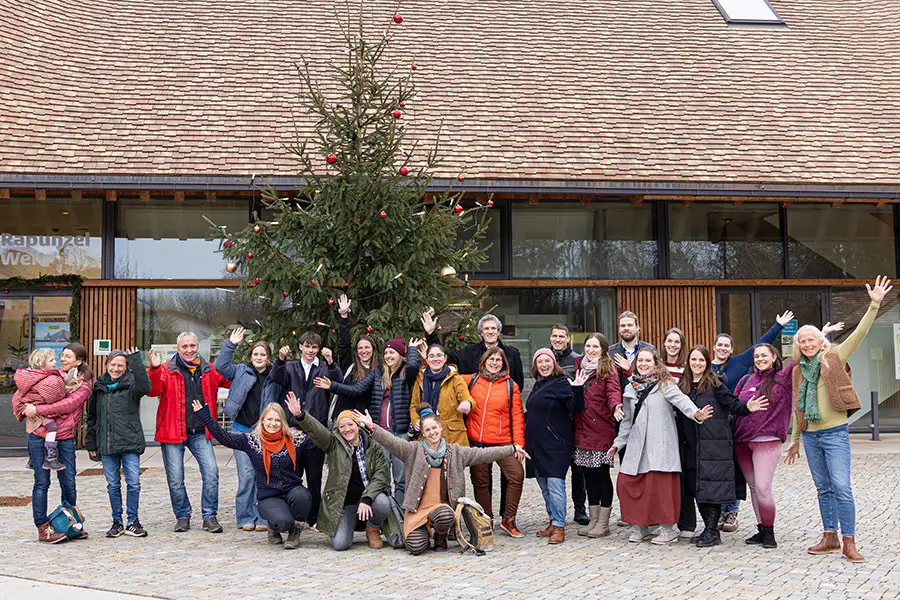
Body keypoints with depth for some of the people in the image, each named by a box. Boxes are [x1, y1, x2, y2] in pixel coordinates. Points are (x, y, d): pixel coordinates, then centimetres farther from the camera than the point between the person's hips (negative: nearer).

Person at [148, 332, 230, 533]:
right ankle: (182, 516, 20)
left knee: (211, 473, -7)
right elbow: (153, 391, -13)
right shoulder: (167, 370, 0)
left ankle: (210, 516, 4)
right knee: (175, 479, 2)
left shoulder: (209, 370, 10)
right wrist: (154, 369, -28)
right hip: (172, 432, -2)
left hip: (200, 433, 2)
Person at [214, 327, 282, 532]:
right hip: (242, 430, 0)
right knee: (246, 473, -5)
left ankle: (261, 517, 7)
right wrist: (230, 344, -7)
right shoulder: (241, 371, 9)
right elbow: (221, 366, -3)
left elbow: (281, 402, 11)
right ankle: (246, 518, 4)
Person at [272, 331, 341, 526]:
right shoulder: (290, 368, 14)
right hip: (292, 426, 1)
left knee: (315, 475, 3)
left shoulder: (324, 369, 10)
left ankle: (314, 517, 13)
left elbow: (337, 382, -10)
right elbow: (278, 378, -6)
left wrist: (330, 363, -28)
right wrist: (280, 360, -25)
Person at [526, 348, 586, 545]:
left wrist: (577, 389, -32)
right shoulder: (538, 385, 16)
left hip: (556, 445, -8)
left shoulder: (561, 383, -8)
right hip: (537, 444, 8)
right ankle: (553, 522, 22)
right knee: (544, 486, 12)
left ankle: (559, 527, -9)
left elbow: (575, 407, -20)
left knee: (555, 484, -12)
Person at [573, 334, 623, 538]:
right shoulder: (579, 365, 13)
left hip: (601, 429, -5)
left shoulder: (608, 368, -3)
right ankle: (593, 519, 20)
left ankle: (603, 523, 7)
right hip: (582, 429, 5)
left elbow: (613, 391, -18)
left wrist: (615, 406, -37)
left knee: (602, 474, -1)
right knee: (589, 474, 11)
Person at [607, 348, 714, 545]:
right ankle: (640, 527, 13)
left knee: (659, 483, -11)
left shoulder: (664, 384, 0)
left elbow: (681, 400, -17)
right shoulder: (630, 388, 16)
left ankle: (668, 529, 3)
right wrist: (617, 443, 24)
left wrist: (695, 414, -36)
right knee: (626, 483, -1)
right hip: (637, 445, 6)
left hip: (660, 444, -5)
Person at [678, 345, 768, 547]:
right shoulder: (682, 386, 11)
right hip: (692, 445, 6)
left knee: (711, 487, -6)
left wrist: (747, 408, -28)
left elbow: (733, 405, -11)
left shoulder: (714, 383, -5)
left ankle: (712, 532, 1)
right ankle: (709, 529, 19)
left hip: (714, 444, -6)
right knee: (696, 488, 8)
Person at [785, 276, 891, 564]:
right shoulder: (798, 371, 11)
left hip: (835, 433, -5)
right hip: (810, 435, 5)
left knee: (842, 488, -10)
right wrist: (794, 440, 22)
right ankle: (830, 538, 18)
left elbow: (859, 333, -12)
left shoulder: (835, 357, -1)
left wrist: (874, 305, -22)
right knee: (824, 489, 11)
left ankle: (849, 543, -6)